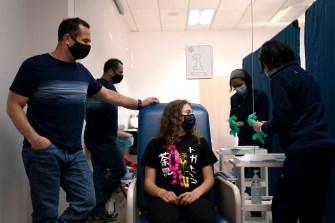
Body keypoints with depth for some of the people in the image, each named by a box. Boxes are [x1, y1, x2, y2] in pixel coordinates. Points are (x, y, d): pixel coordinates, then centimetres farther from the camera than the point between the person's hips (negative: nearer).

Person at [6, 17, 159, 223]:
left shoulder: (82, 72, 12)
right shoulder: (35, 66, -7)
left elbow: (109, 95, 22)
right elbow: (13, 106, -8)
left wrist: (140, 103, 23)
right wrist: (34, 138, -19)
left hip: (75, 152, 6)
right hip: (43, 151, -6)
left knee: (86, 203, 5)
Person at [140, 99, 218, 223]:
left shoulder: (200, 142, 19)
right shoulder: (156, 144, 15)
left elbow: (209, 178, 14)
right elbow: (149, 181, 10)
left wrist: (196, 193, -8)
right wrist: (161, 192, -13)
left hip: (193, 197, 2)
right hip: (165, 198, -1)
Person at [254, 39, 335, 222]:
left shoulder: (280, 78, -6)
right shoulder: (304, 74, 20)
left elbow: (281, 119, -13)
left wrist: (263, 127, 7)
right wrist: (269, 125, 26)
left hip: (303, 151, -9)